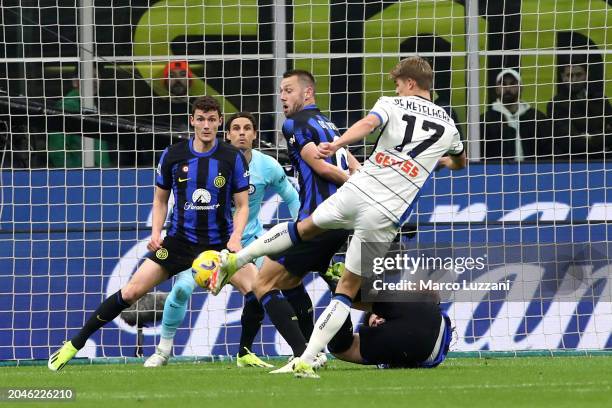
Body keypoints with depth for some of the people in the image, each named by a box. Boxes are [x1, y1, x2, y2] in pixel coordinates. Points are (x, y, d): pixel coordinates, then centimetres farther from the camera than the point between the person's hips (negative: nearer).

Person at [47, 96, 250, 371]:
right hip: (179, 241, 1)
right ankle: (73, 345, 3)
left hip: (220, 243, 0)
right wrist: (156, 232, -5)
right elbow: (161, 199, 10)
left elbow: (242, 205, -2)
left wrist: (236, 237, -19)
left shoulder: (233, 158, -7)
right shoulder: (173, 155, -3)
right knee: (131, 291, -7)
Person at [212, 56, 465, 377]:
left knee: (305, 227, 32)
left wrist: (337, 144, -32)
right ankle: (305, 361, 0)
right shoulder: (448, 125, 14)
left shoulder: (392, 105, 7)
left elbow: (368, 124, -17)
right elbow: (460, 163, 36)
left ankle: (236, 258, 32)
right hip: (385, 216, 0)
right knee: (348, 288, 7)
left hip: (357, 191, 0)